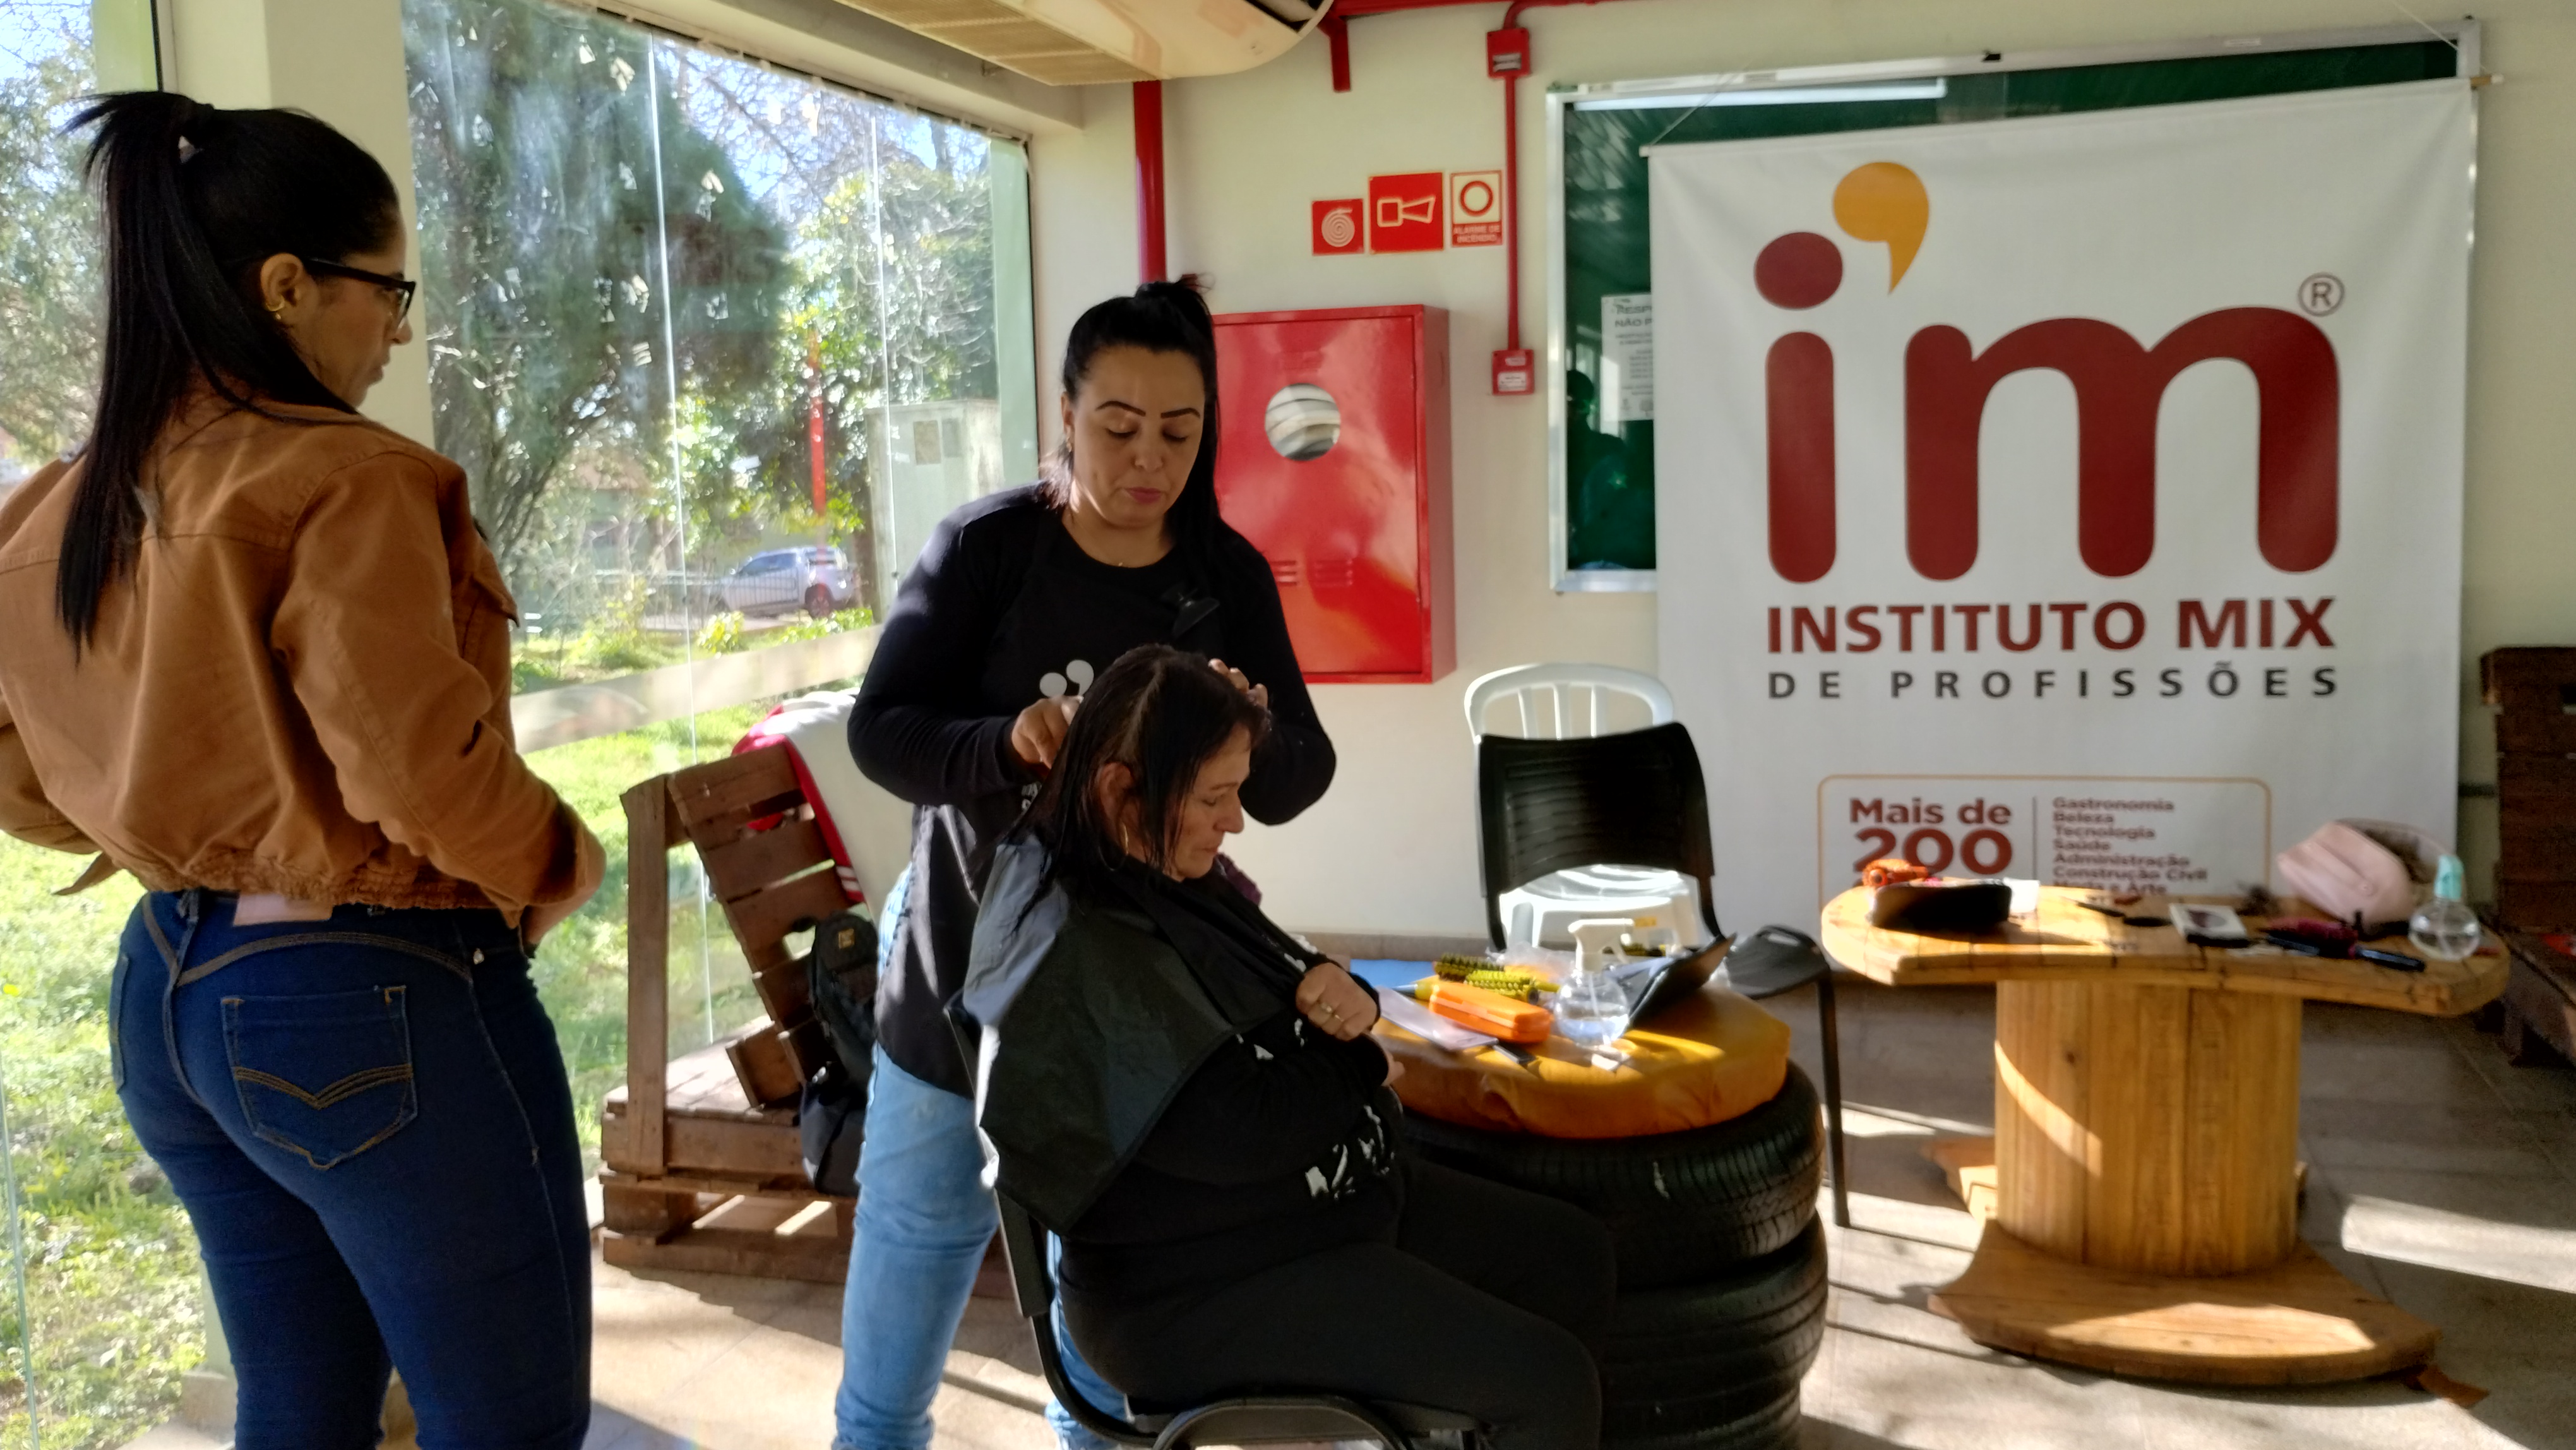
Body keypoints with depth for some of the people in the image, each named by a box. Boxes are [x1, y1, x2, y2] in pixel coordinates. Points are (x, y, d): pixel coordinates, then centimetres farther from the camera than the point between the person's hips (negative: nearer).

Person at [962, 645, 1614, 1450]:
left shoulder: (1179, 881, 4)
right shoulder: (1079, 953, -26)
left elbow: (1279, 996, 16)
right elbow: (1245, 1129, -29)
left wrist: (1341, 995, -10)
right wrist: (1359, 1064, -9)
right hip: (1199, 1285, -10)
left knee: (1580, 1257, 12)